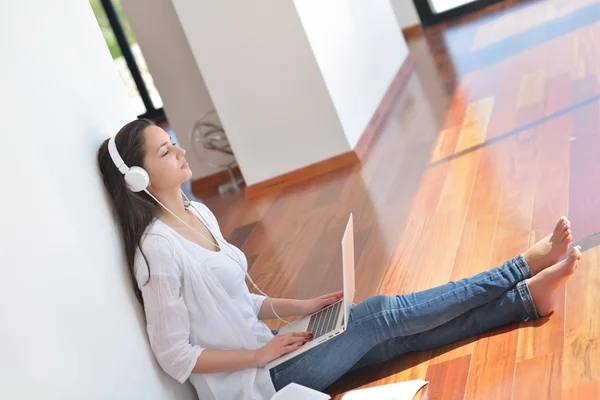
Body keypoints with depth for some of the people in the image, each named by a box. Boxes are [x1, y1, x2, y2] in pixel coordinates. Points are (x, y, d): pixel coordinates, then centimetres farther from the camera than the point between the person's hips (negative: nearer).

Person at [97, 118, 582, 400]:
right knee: (382, 314, -10)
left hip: (264, 350, 8)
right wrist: (260, 354, -19)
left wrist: (300, 307, 4)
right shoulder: (158, 249, -22)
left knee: (399, 331, -4)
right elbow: (175, 356, -20)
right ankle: (525, 267, -1)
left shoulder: (198, 214, 6)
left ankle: (527, 297, 2)